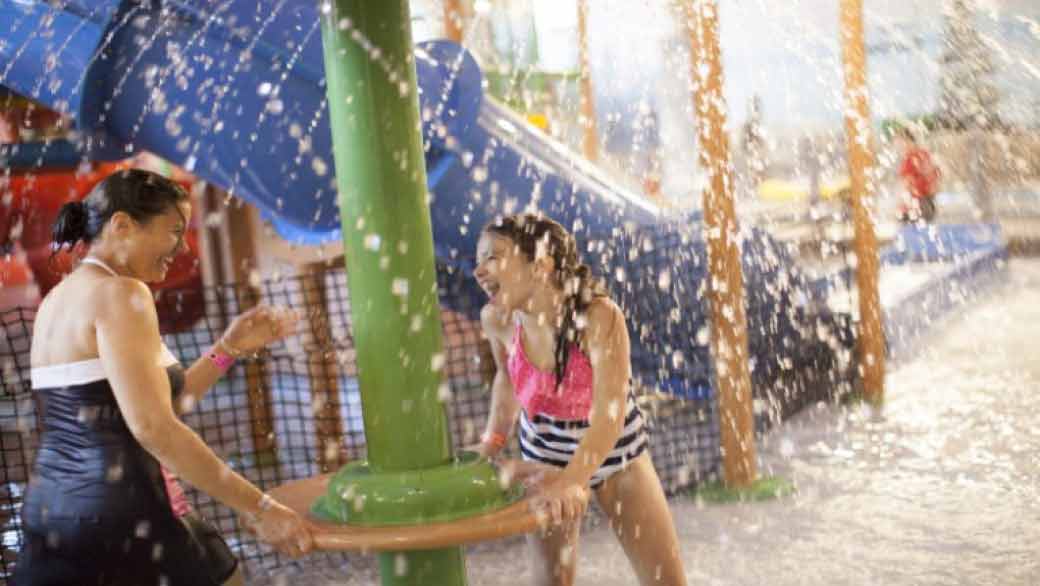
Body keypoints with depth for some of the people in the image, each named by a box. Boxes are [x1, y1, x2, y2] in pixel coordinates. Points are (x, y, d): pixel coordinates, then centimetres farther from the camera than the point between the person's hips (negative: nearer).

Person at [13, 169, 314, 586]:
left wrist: (229, 348, 13)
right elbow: (152, 427, -23)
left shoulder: (60, 298, 14)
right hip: (123, 515, -8)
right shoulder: (119, 293, -14)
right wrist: (258, 508, -20)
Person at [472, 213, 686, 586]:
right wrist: (494, 440, -5)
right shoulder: (497, 319, -18)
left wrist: (571, 482, -53)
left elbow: (610, 413, -40)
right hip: (545, 456, 3)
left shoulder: (599, 316, -32)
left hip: (615, 453, -3)